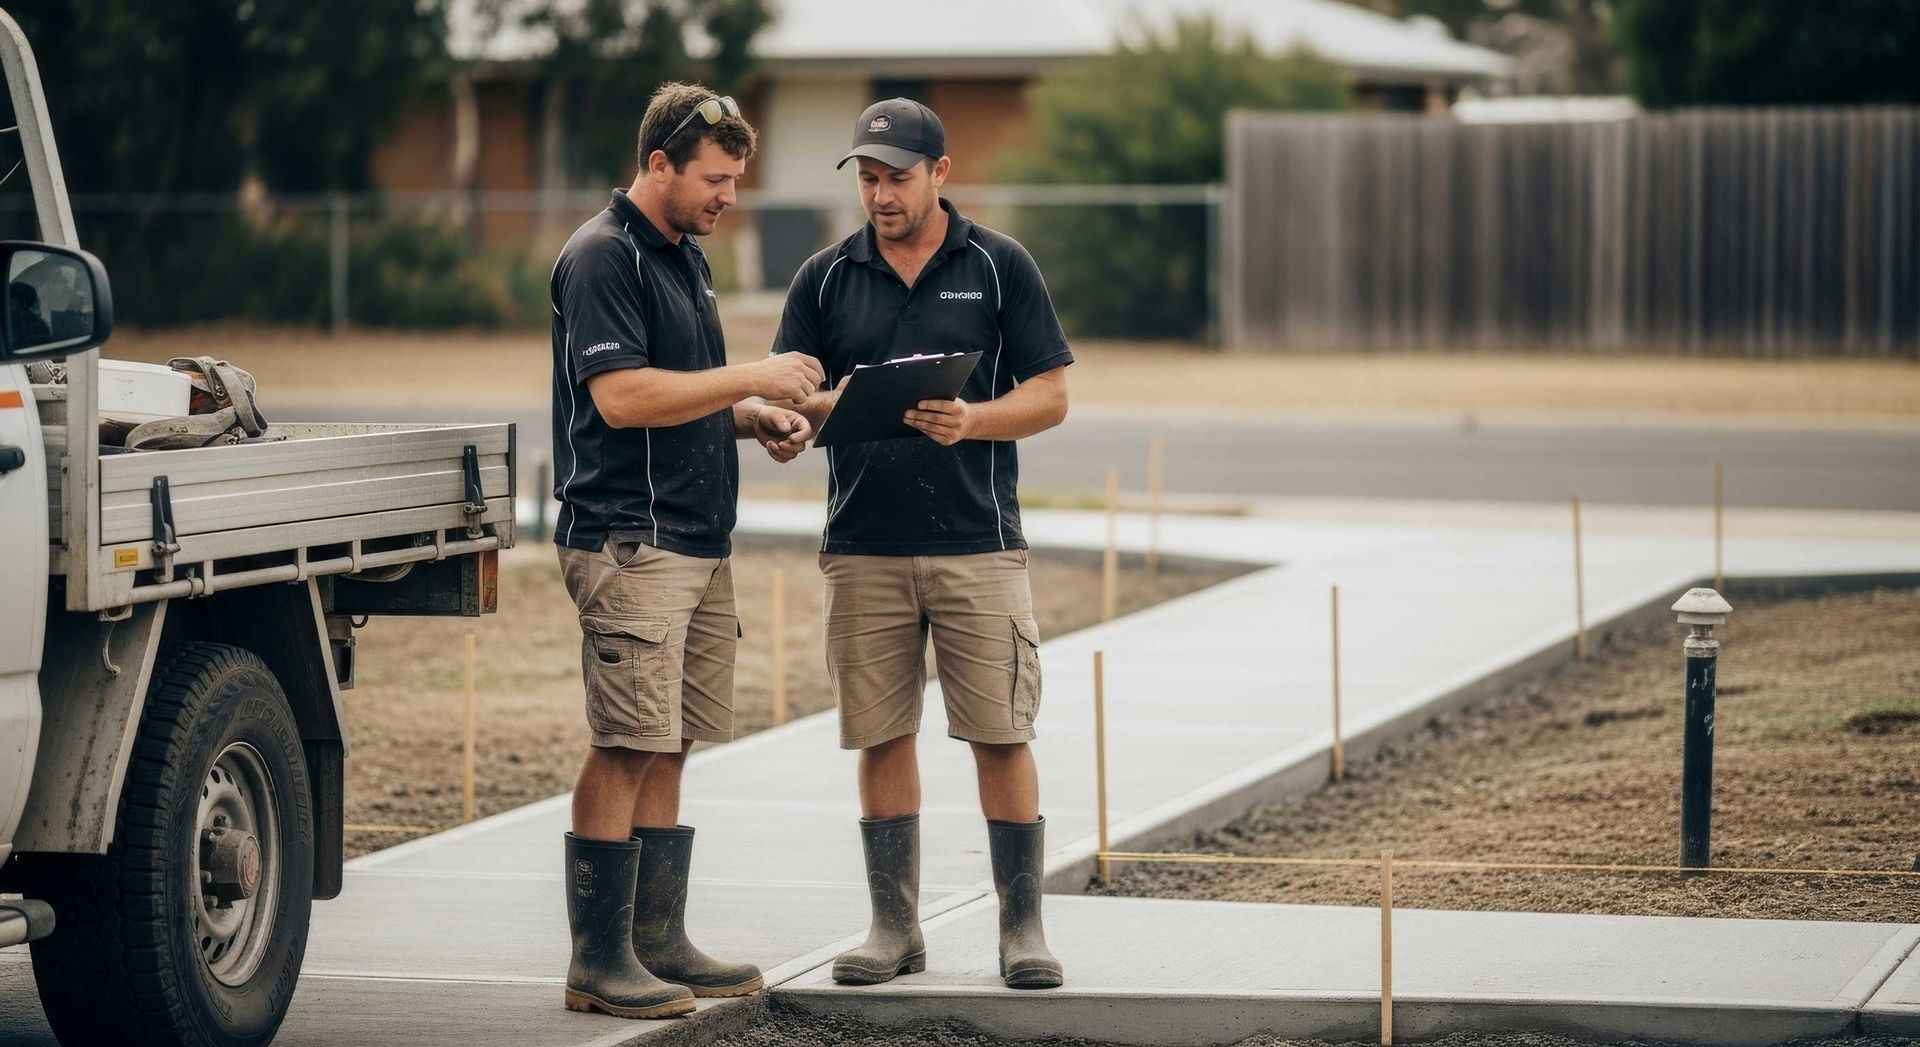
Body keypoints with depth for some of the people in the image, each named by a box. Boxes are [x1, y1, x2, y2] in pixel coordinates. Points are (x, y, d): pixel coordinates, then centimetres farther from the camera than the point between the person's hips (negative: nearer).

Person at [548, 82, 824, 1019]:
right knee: (626, 750, -9)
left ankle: (659, 943, 16)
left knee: (667, 751, 11)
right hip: (629, 543, -9)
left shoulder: (686, 256, 19)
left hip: (699, 543, 9)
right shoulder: (602, 256, -11)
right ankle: (598, 961, -6)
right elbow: (621, 396, -20)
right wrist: (751, 380, -17)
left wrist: (755, 420, 8)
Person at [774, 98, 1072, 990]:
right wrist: (820, 406, -17)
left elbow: (1050, 395, 0)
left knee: (1001, 737, -2)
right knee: (881, 737, 5)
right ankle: (894, 927, 14)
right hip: (863, 545, 2)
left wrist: (971, 421, -17)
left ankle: (1022, 927, 6)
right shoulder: (827, 278, 8)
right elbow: (782, 397, 6)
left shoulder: (1001, 267, 2)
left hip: (978, 542, -2)